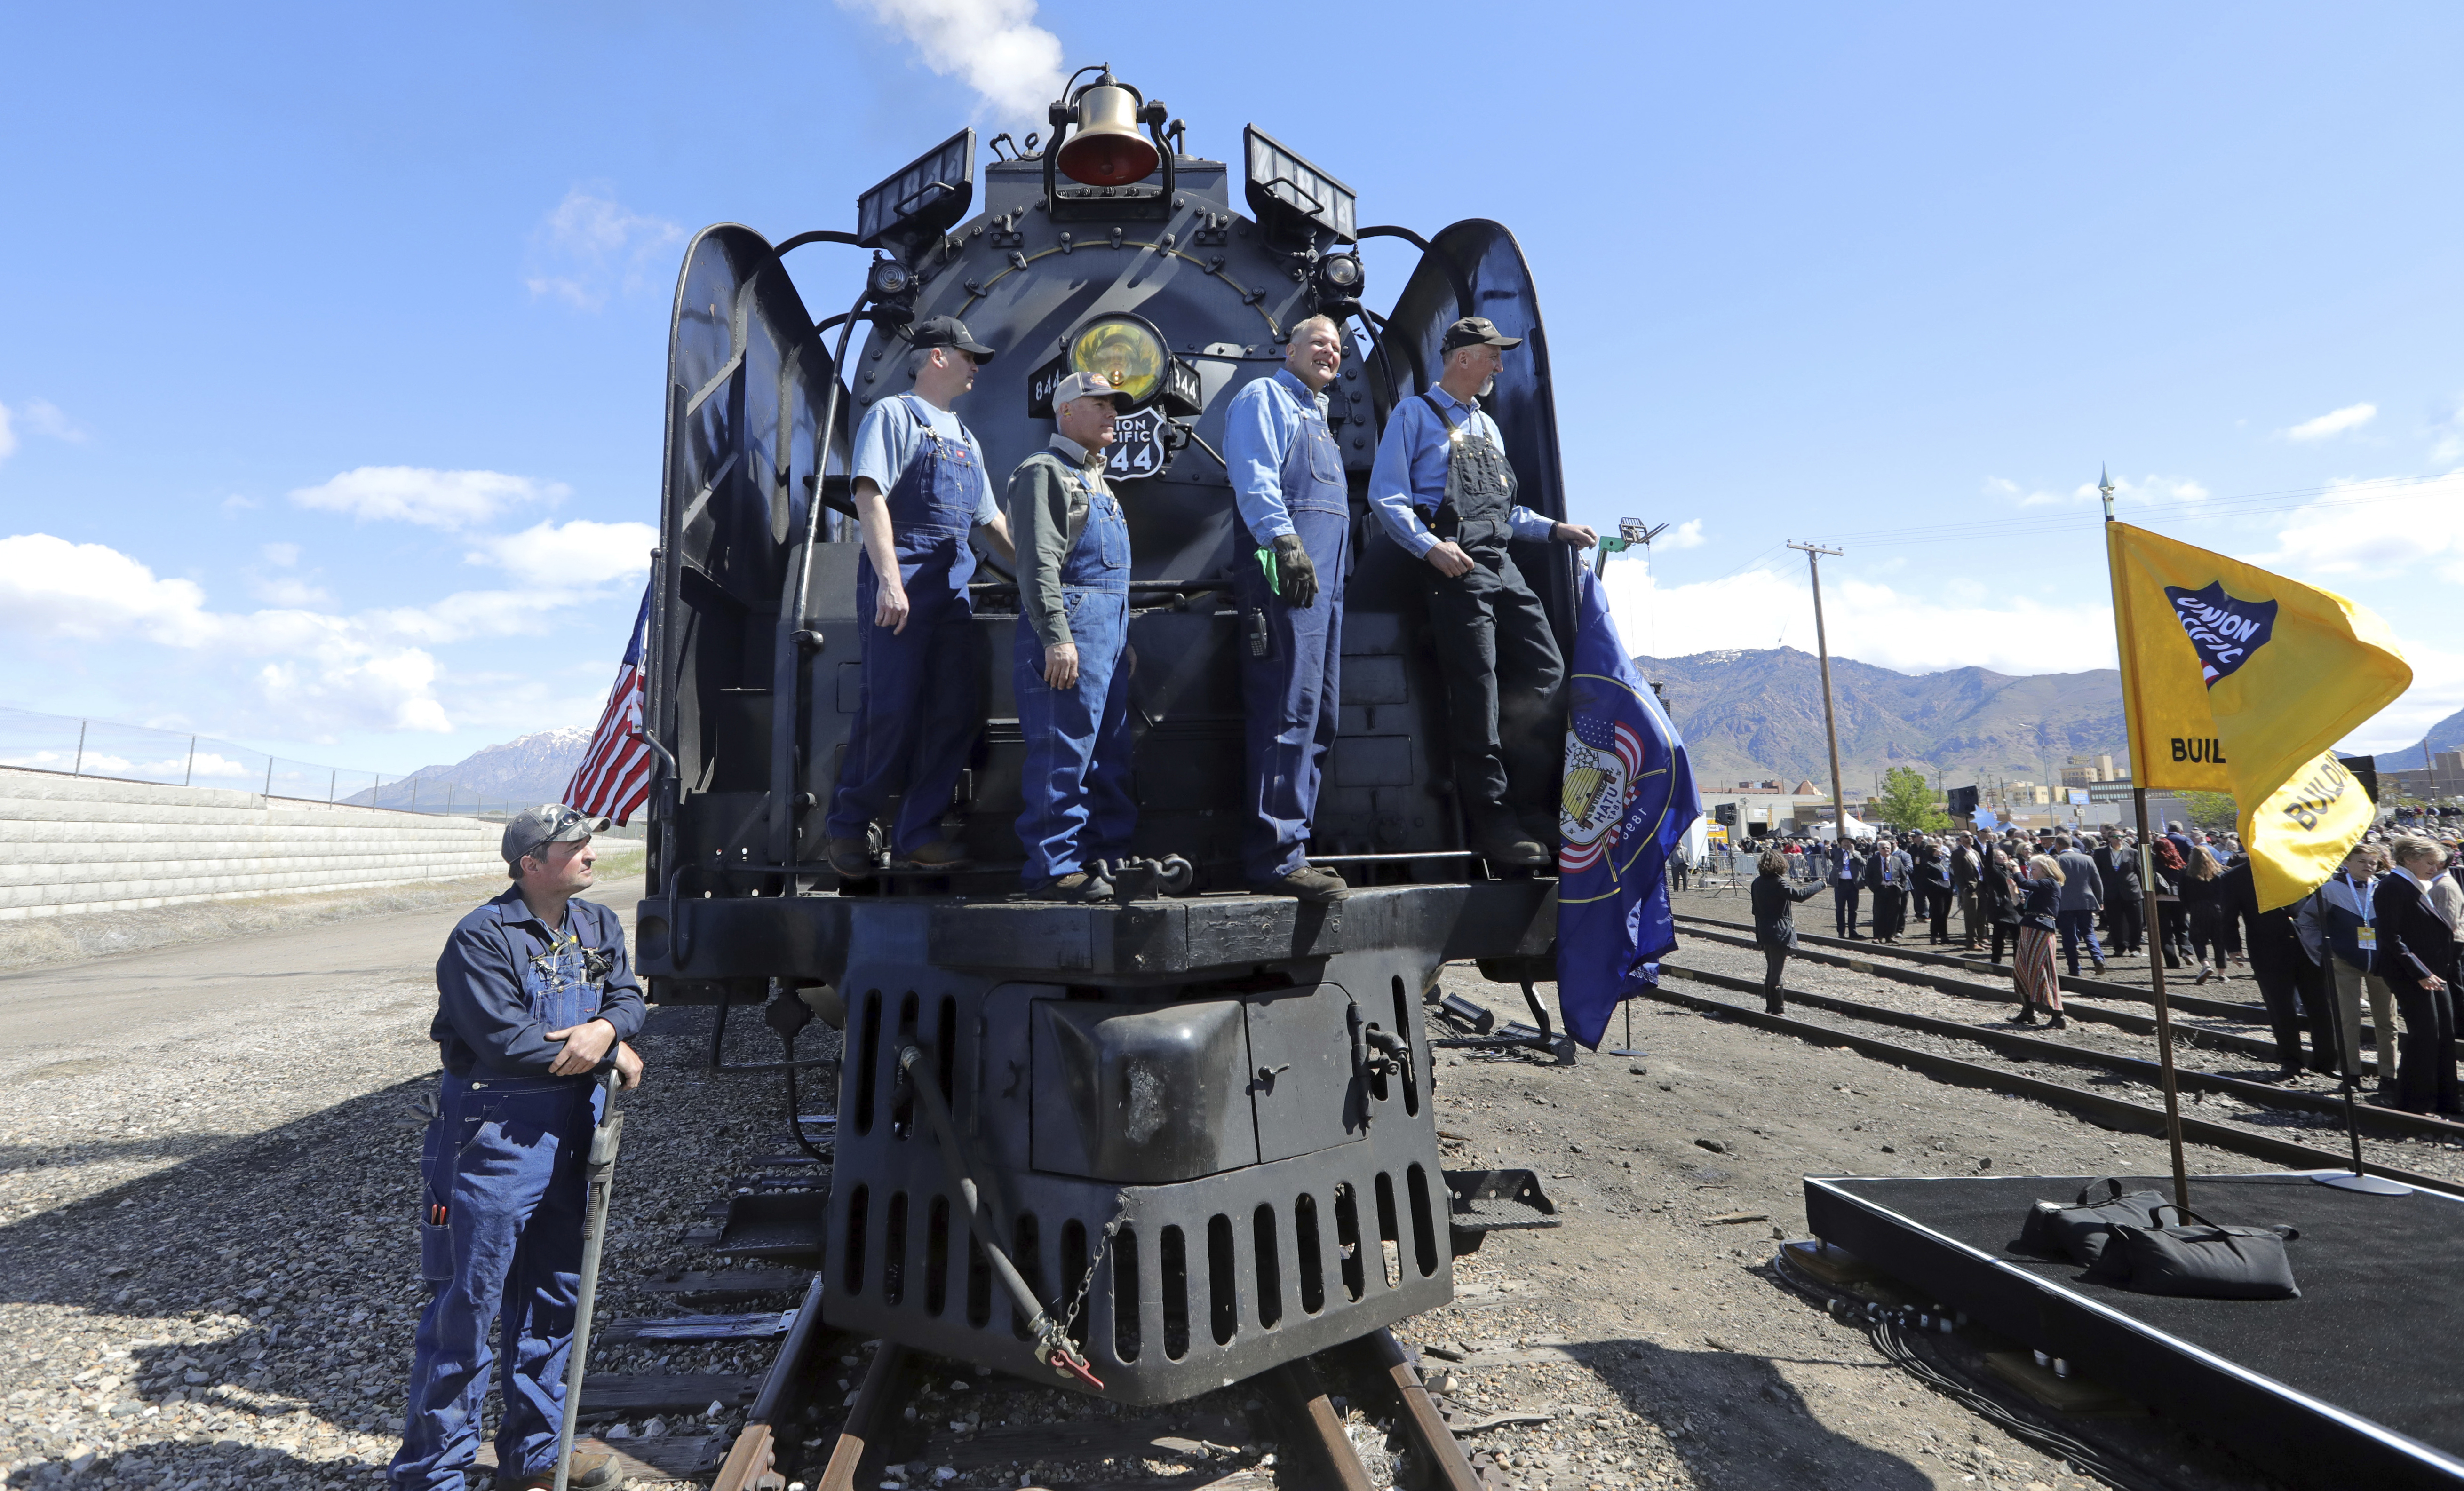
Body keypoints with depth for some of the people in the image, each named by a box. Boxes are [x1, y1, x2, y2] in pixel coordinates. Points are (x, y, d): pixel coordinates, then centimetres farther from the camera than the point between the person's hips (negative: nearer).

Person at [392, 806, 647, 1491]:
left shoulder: (599, 926, 6)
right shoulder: (482, 938, -16)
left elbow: (628, 994, 4)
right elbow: (508, 1041, -21)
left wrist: (606, 1025, -19)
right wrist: (611, 1056, -13)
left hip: (567, 1138, 7)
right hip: (493, 1136, -7)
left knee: (554, 1297, 17)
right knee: (467, 1304, 3)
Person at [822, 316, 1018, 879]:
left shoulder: (965, 438, 24)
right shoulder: (893, 414, 2)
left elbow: (990, 519, 30)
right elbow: (870, 495, -11)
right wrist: (889, 579, -22)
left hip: (954, 586, 7)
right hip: (900, 582, -7)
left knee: (955, 714, 2)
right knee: (891, 708, -9)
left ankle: (917, 832, 10)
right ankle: (846, 826, 7)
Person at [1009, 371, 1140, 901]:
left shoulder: (1097, 480, 26)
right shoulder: (1044, 471, -3)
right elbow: (1038, 560, -14)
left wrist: (1125, 638, 23)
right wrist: (1057, 636, -22)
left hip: (1109, 629, 10)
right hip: (1069, 625, -10)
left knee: (1110, 755, 10)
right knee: (1062, 755, -9)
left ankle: (1106, 857, 17)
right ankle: (1052, 869, -3)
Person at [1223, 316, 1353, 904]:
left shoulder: (1318, 416, 33)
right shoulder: (1264, 396, 6)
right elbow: (1254, 475, -11)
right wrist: (1285, 540, -25)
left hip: (1325, 577, 10)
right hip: (1285, 571, -10)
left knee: (1319, 717, 7)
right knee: (1288, 713, -15)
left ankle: (1288, 848, 13)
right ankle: (1275, 856, -14)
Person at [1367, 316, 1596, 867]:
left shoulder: (1487, 425, 28)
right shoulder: (1415, 414, 5)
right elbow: (1386, 496, -6)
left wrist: (1555, 528, 18)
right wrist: (1431, 547, -20)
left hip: (1501, 563, 7)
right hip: (1454, 567, -7)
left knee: (1547, 675, -1)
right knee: (1478, 691, -9)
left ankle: (1529, 804, 8)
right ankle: (1493, 821, -2)